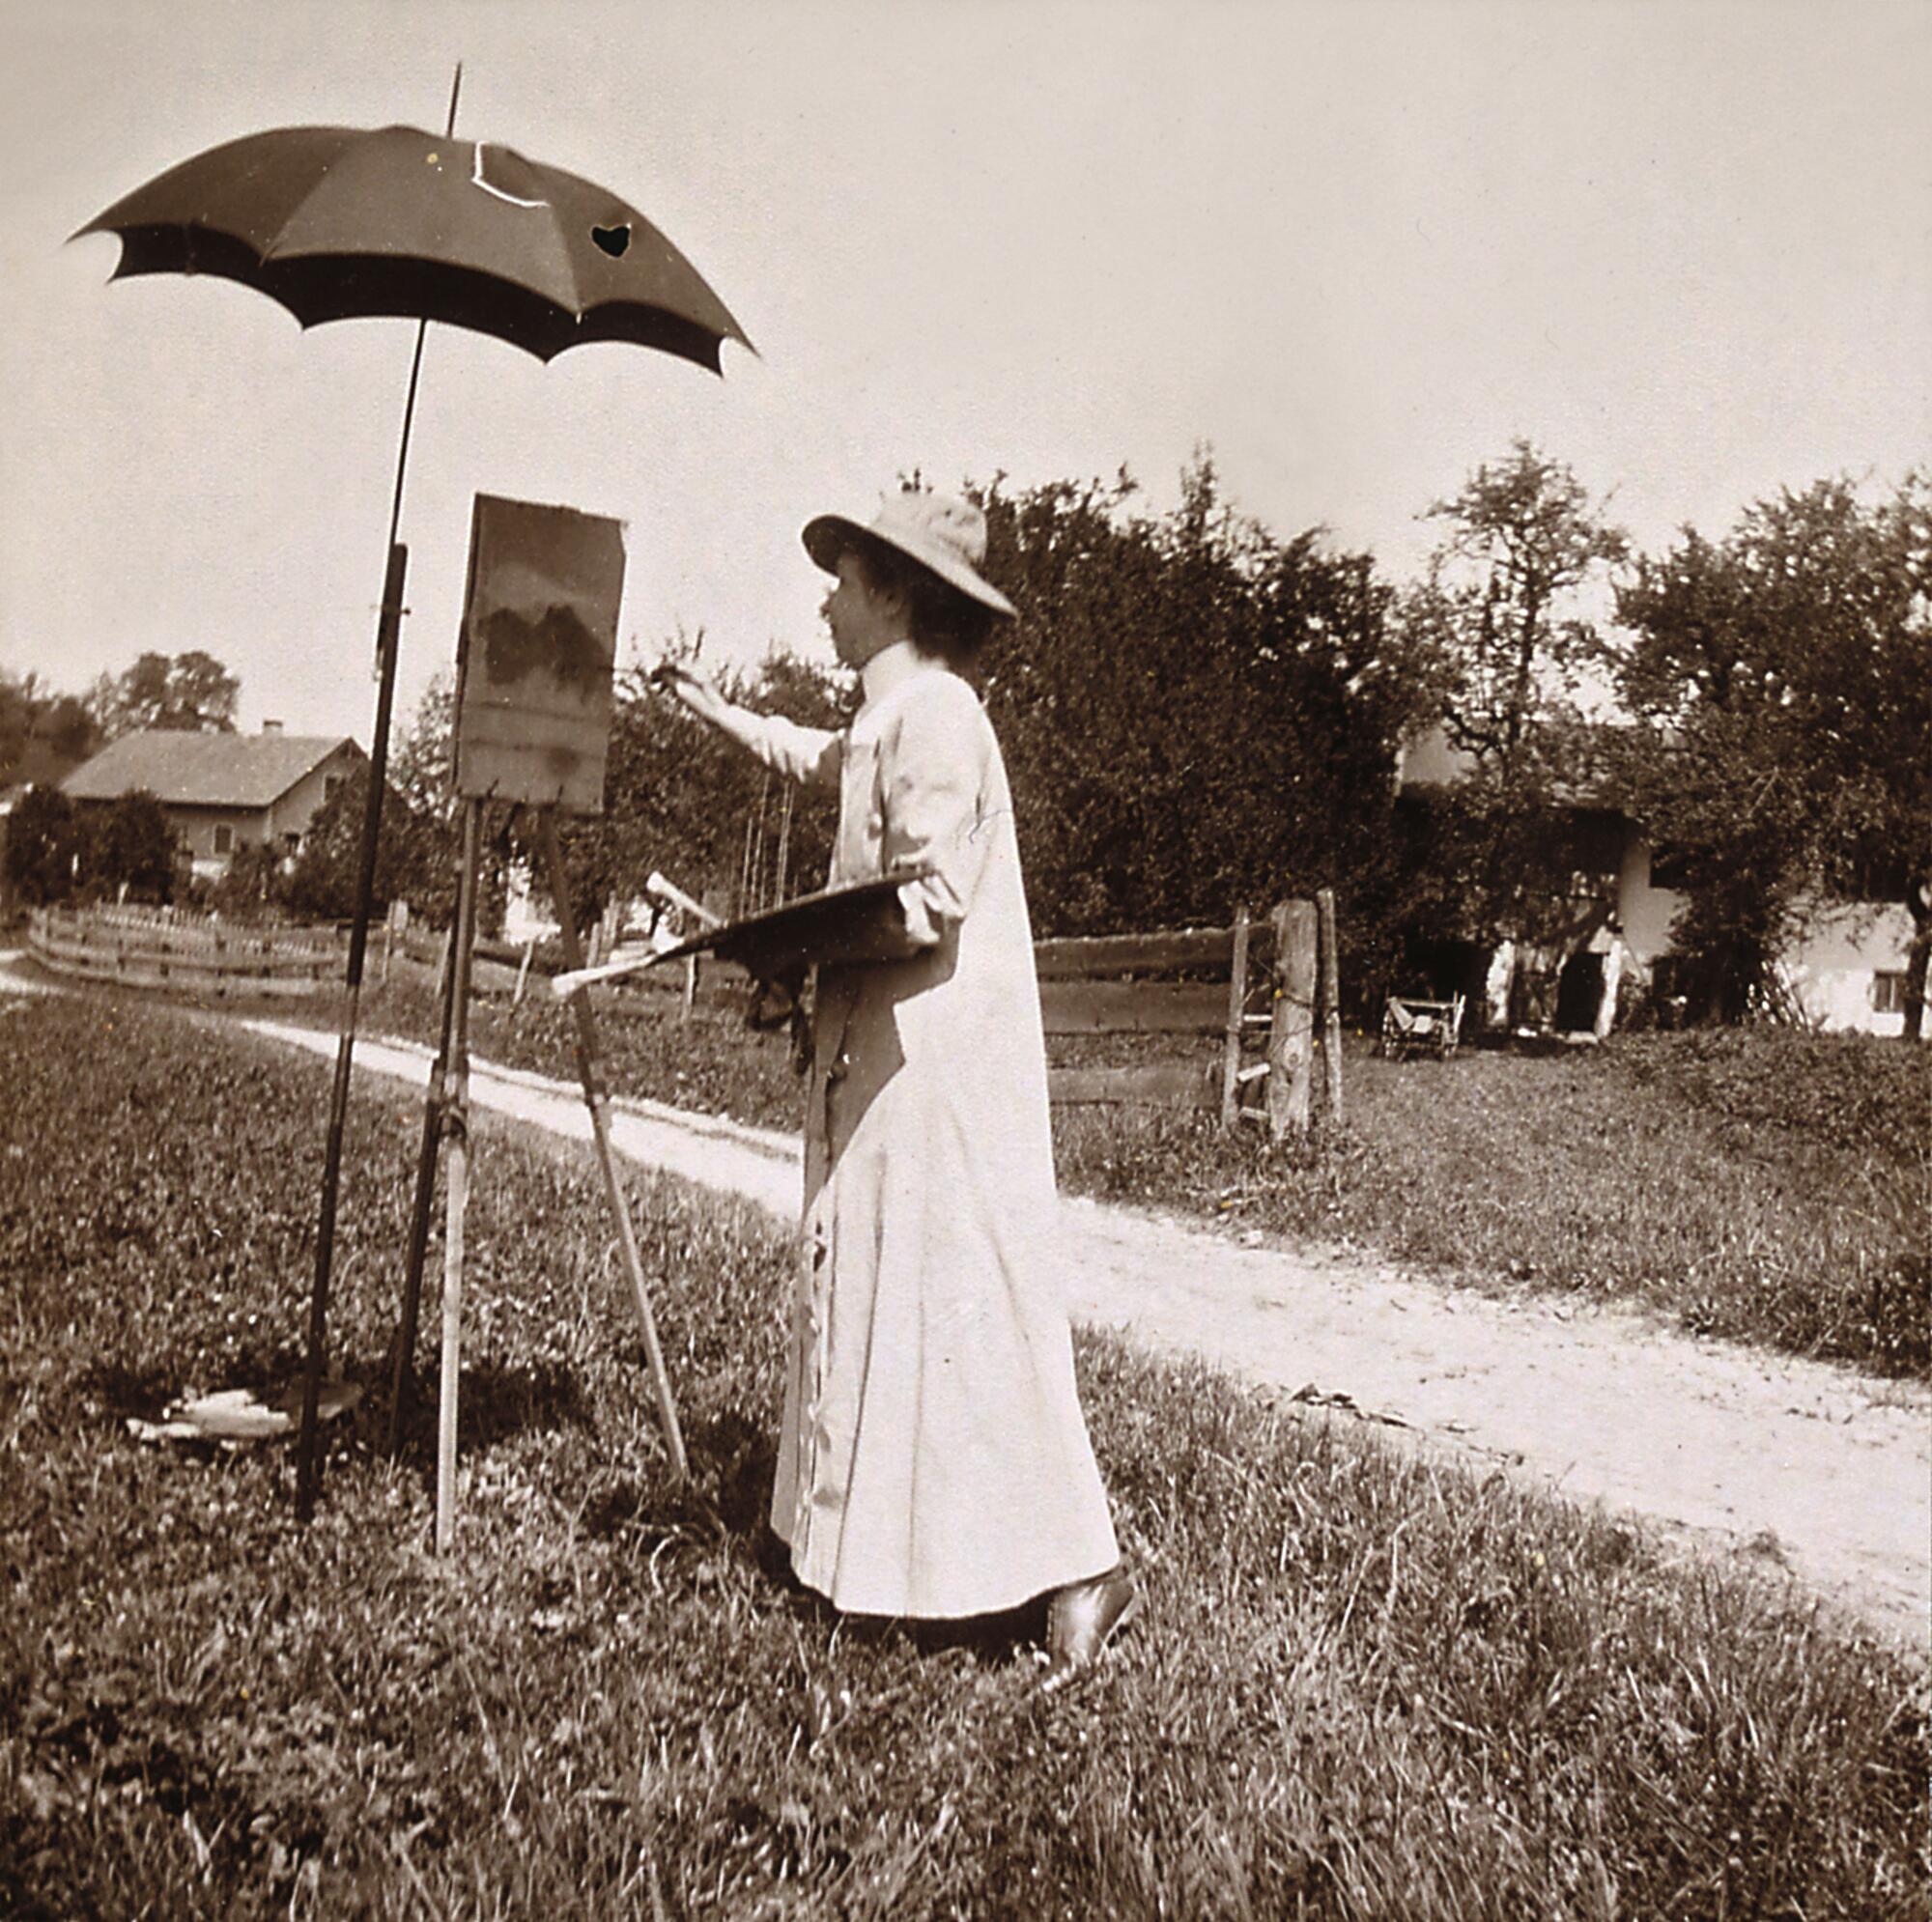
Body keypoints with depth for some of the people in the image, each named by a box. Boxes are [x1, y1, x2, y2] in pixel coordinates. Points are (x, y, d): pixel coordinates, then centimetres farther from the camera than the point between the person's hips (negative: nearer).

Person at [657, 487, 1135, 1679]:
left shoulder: (935, 718, -14)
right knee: (871, 1297, 14)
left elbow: (928, 908, -22)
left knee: (961, 1305, -10)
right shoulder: (888, 722, 17)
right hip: (890, 1062, 10)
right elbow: (818, 759, 41)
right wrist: (713, 709, 48)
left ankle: (1079, 1570, -3)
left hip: (942, 1062, -10)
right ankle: (880, 1542, 26)